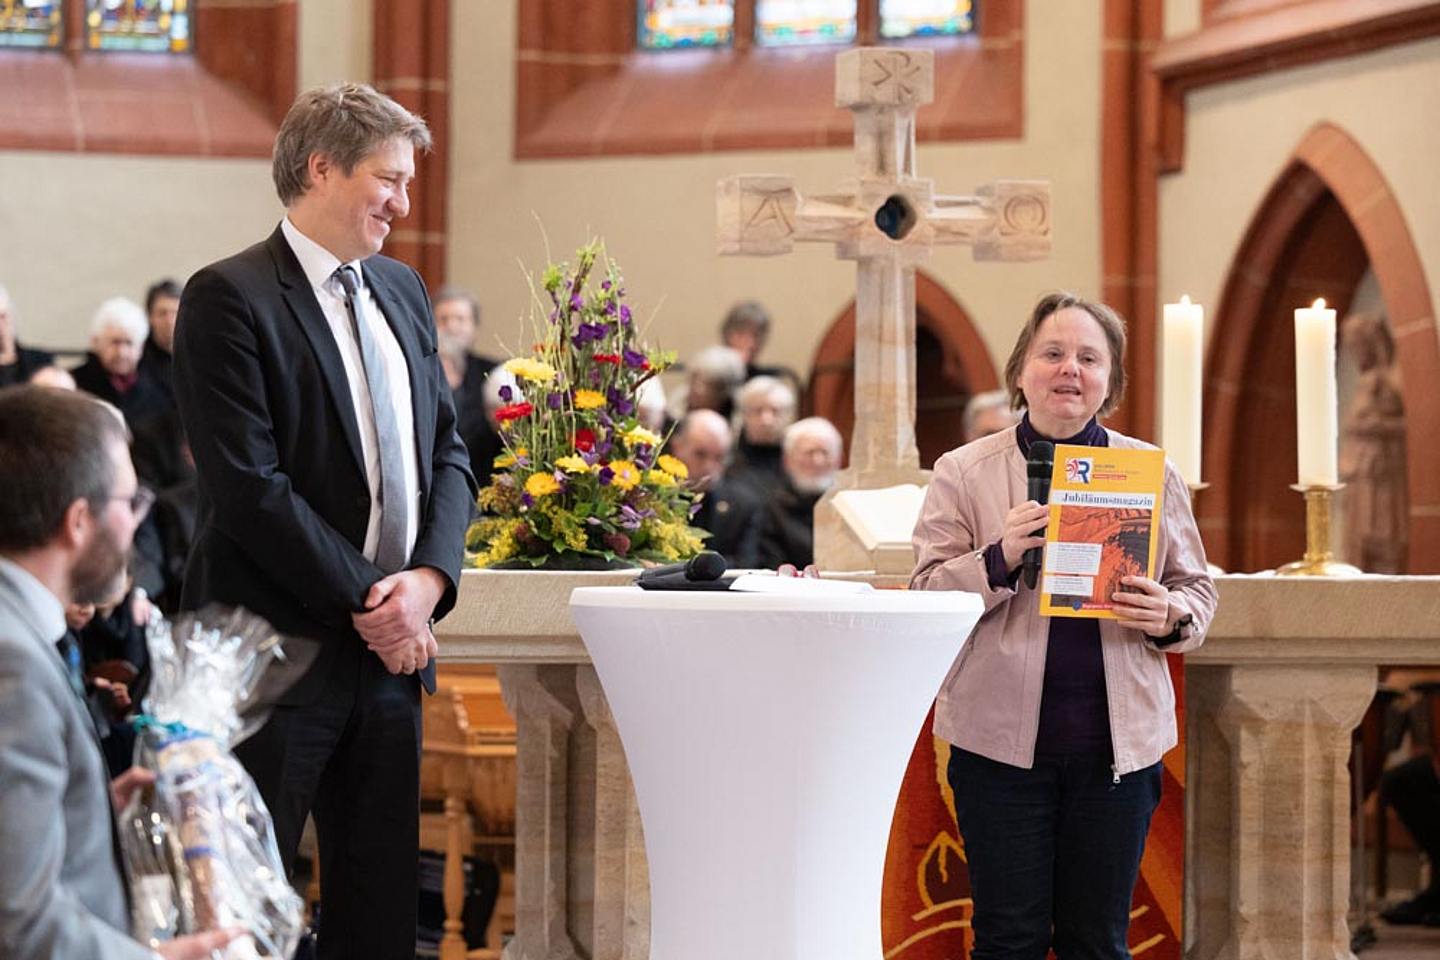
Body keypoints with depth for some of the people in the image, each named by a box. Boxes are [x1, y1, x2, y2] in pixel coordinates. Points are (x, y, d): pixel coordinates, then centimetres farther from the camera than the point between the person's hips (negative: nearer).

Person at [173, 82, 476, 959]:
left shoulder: (403, 291, 14)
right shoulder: (230, 297, -9)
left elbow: (447, 451, 14)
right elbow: (248, 485, -16)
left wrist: (429, 577, -4)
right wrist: (367, 598, -14)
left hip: (390, 650, 7)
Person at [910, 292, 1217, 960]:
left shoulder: (1153, 472, 10)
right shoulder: (965, 473, 5)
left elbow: (1198, 588, 14)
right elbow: (925, 597, 0)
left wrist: (1170, 616, -9)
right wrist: (999, 558, -18)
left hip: (1117, 741, 2)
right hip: (1002, 736, -1)